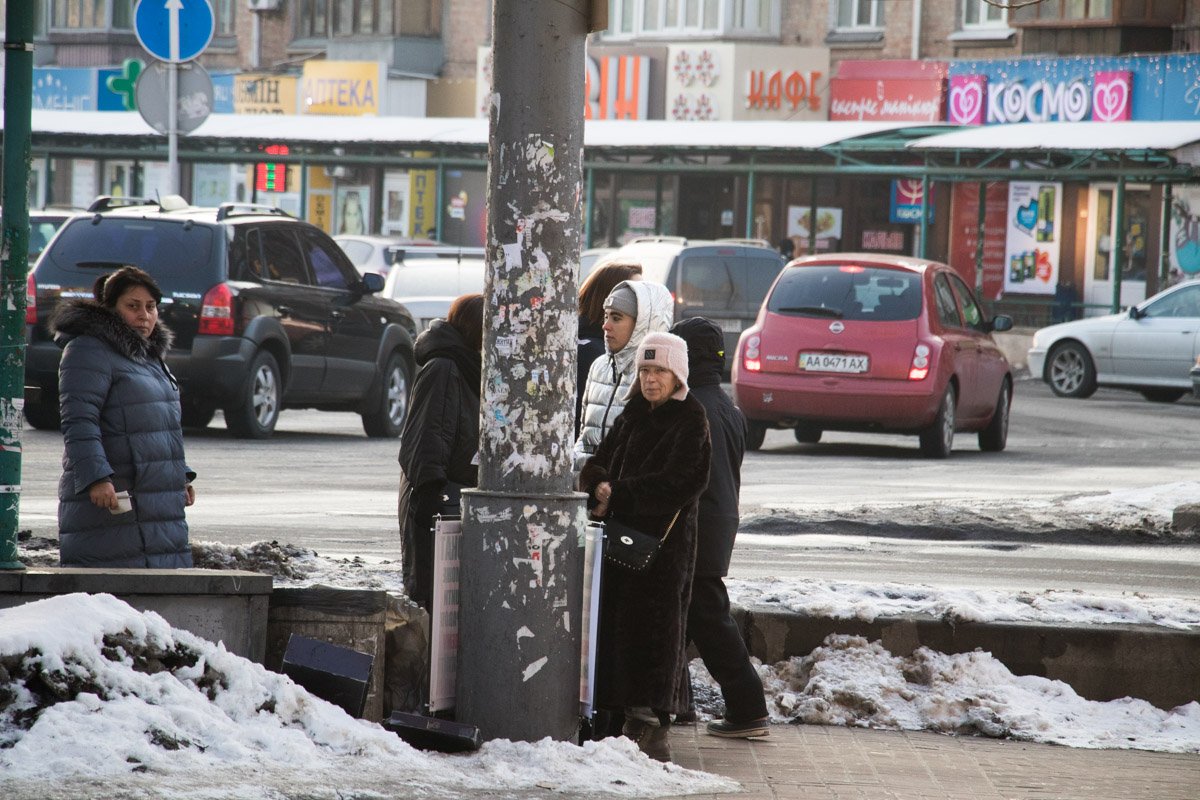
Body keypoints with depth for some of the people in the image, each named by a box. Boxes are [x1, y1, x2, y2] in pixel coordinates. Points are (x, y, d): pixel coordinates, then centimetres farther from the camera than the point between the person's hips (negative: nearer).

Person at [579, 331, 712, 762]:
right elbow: (601, 461, 13)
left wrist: (618, 494, -16)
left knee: (655, 626, -8)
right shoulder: (633, 416, 16)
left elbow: (680, 483, -14)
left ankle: (656, 727, -6)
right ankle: (634, 721, 7)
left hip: (665, 538, -6)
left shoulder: (691, 421, -4)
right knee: (619, 625, 2)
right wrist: (597, 486, -11)